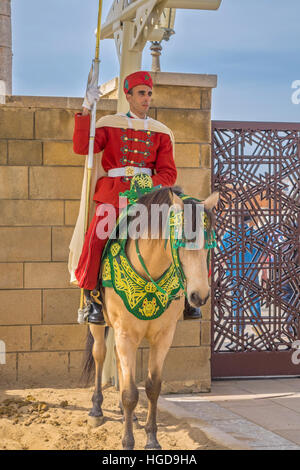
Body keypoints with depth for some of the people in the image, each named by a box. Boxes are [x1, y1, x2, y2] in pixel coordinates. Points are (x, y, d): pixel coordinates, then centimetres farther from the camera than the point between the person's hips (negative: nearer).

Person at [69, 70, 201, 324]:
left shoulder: (162, 133, 13)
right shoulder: (109, 125, 9)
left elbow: (169, 173, 8)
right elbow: (82, 147, -6)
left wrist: (149, 185, -13)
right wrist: (86, 110, -12)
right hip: (112, 196, -2)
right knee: (95, 239, -26)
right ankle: (93, 298, -10)